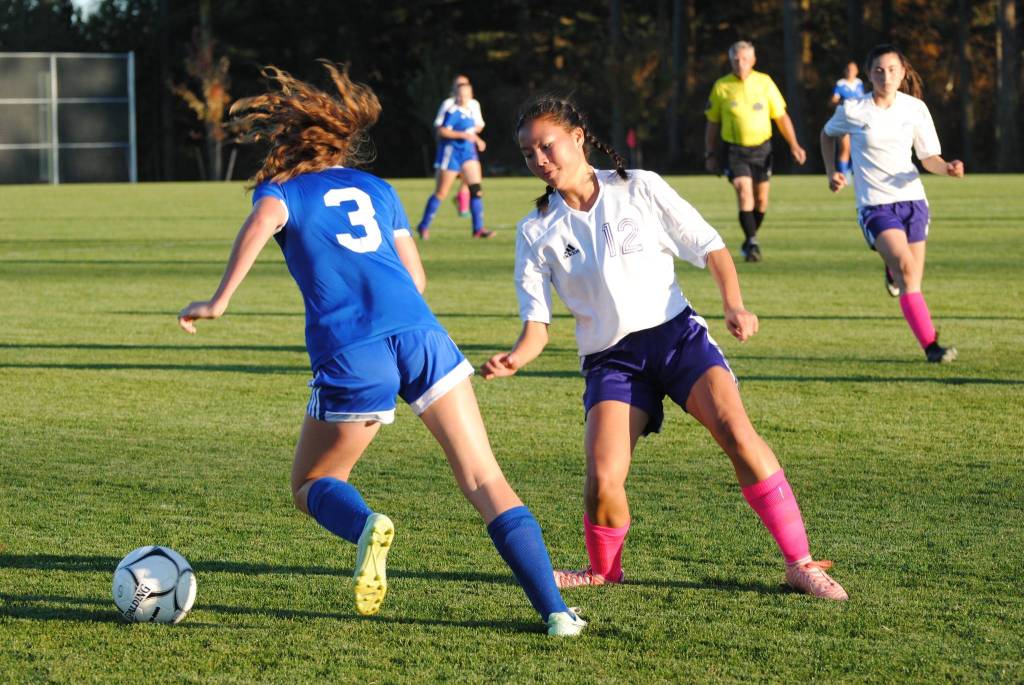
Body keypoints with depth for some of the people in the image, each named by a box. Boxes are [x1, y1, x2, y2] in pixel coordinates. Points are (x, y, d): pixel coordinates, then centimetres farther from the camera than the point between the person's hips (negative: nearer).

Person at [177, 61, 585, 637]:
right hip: (420, 332, 3)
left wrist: (219, 301, -12)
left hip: (350, 356, -3)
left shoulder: (282, 189, 14)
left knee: (312, 484, 17)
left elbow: (263, 222, -11)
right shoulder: (377, 189, 25)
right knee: (485, 480, 4)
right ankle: (555, 609, -9)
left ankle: (366, 525, -17)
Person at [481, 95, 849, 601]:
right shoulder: (536, 232, 2)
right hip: (610, 358, 1)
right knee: (602, 480, -19)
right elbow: (536, 325, 0)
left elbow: (710, 247, 3)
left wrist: (734, 306, -13)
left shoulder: (640, 189, -1)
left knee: (737, 433, -23)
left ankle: (800, 563, -16)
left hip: (676, 333, -1)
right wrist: (513, 359, -21)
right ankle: (603, 570, 12)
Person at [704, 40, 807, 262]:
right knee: (744, 194, -19)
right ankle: (752, 243, -20)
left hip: (761, 149, 2)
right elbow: (712, 123, 8)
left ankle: (749, 241, 26)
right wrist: (710, 154, 8)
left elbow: (781, 117, 6)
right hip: (734, 150, -2)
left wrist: (794, 145, -1)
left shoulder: (764, 82, 1)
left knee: (761, 200, 7)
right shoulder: (721, 86, -1)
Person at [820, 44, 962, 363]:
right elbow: (828, 134, 15)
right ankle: (931, 346, -25)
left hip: (912, 199, 4)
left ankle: (892, 270, 46)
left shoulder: (915, 109, 0)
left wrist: (947, 168, -16)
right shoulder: (852, 110, -6)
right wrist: (831, 172, 5)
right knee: (906, 268, -24)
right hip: (875, 203, -4)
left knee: (912, 280, 6)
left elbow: (929, 158, 5)